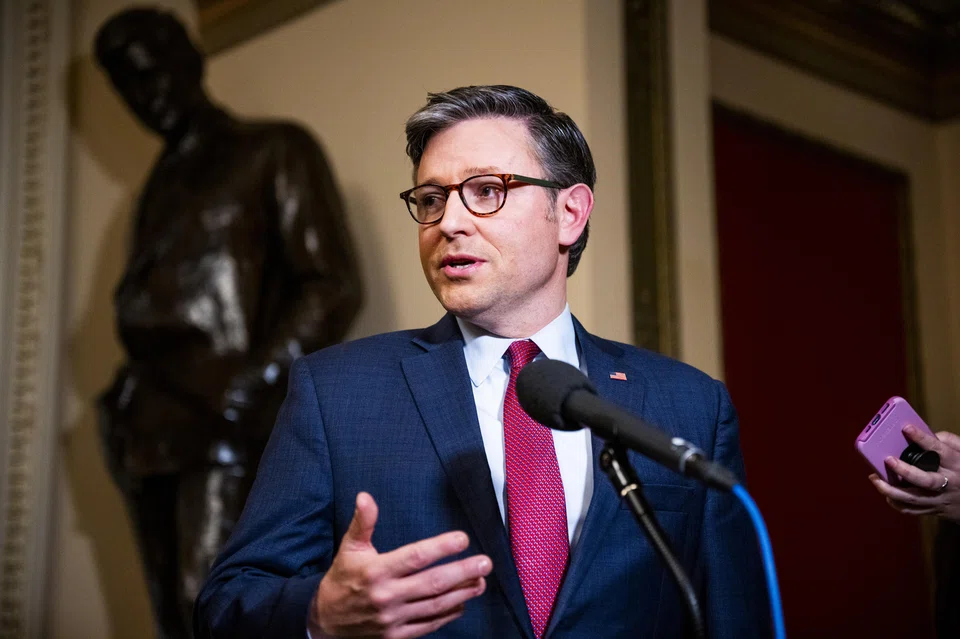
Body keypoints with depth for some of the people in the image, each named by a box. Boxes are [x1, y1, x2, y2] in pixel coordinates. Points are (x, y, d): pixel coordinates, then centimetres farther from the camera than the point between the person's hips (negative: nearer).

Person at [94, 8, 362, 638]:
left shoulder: (275, 151, 4)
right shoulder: (164, 180, 23)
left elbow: (333, 287, -6)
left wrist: (255, 386, -16)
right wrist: (134, 396, 9)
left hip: (227, 425, -7)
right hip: (155, 427, 7)